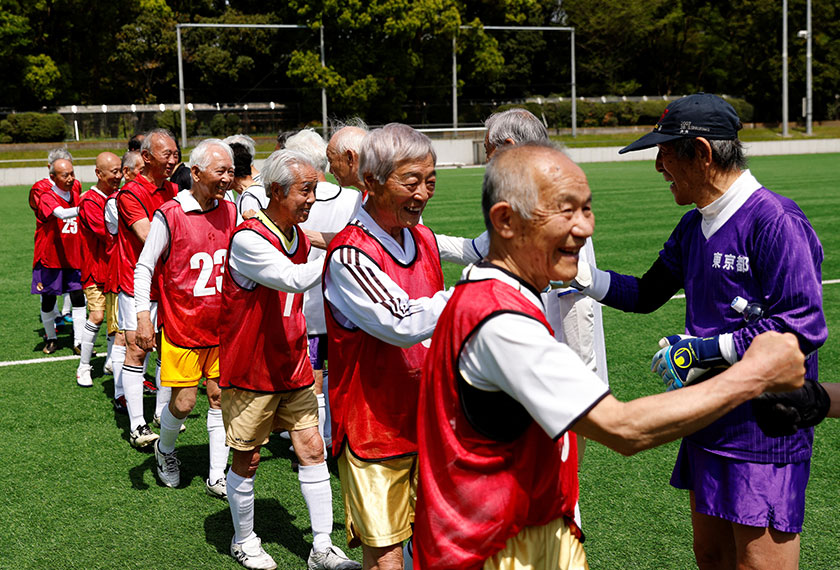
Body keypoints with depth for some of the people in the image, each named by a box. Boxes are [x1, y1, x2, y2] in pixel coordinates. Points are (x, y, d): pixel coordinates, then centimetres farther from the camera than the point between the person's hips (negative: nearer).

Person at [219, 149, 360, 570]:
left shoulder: (300, 238, 5)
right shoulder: (247, 239, -20)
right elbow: (292, 279, -34)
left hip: (293, 367, 7)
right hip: (249, 370, -7)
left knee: (312, 449, 4)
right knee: (247, 460, 7)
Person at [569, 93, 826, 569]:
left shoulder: (775, 222, -18)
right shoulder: (694, 226, 11)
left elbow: (805, 327, -23)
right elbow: (647, 294, 22)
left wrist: (707, 350, -19)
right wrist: (580, 274, 8)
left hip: (765, 434, -9)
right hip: (708, 422, 9)